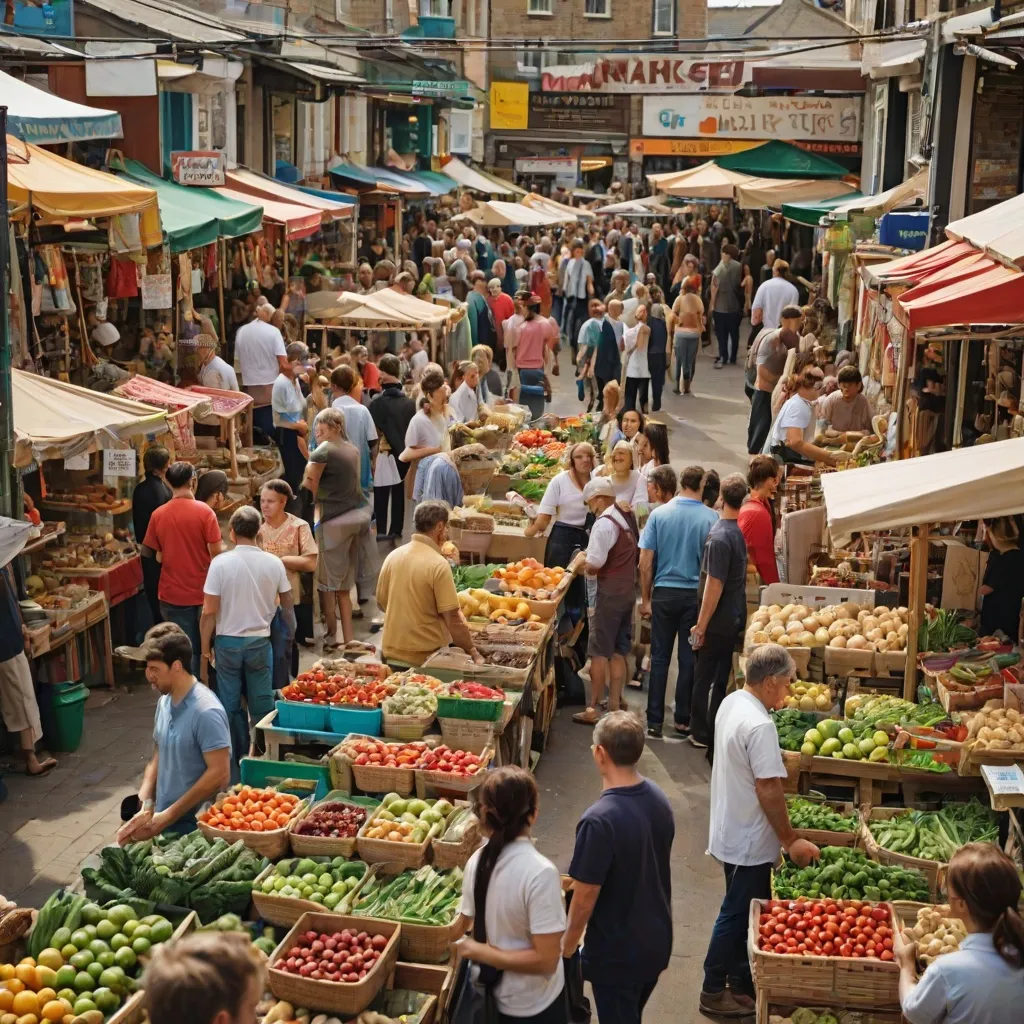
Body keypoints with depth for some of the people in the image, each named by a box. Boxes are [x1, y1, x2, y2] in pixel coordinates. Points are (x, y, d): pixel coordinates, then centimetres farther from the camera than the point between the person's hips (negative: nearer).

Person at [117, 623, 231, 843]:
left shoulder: (206, 712, -21)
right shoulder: (165, 701, 6)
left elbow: (219, 775, -24)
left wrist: (167, 816, -19)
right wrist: (144, 808, -1)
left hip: (193, 827, -8)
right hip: (162, 820, 8)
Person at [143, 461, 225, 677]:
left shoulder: (158, 515, -2)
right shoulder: (204, 511, -11)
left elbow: (158, 557, 2)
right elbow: (216, 553, -12)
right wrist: (222, 546, 10)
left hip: (172, 594, 2)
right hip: (202, 593, -2)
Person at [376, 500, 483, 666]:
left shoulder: (393, 556, 2)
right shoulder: (438, 564, -16)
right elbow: (453, 619, -17)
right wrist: (474, 653, -7)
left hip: (392, 654, 7)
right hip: (427, 657, -7)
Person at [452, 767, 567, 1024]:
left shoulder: (476, 861, -10)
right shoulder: (540, 872, -27)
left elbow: (463, 927, 1)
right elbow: (546, 960, -27)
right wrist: (481, 951, -19)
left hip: (494, 995, 5)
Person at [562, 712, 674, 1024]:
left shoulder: (599, 820, -30)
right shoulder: (659, 799, -6)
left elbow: (586, 897, -21)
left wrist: (568, 945, -4)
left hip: (616, 952, -6)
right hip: (657, 941, 6)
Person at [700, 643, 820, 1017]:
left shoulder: (732, 702, 2)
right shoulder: (759, 726, -27)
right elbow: (769, 791, -26)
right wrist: (790, 841, -17)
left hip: (731, 832, 9)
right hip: (748, 842, -9)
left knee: (745, 912, 20)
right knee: (737, 915, 6)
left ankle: (743, 983, 32)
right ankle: (714, 992, 19)